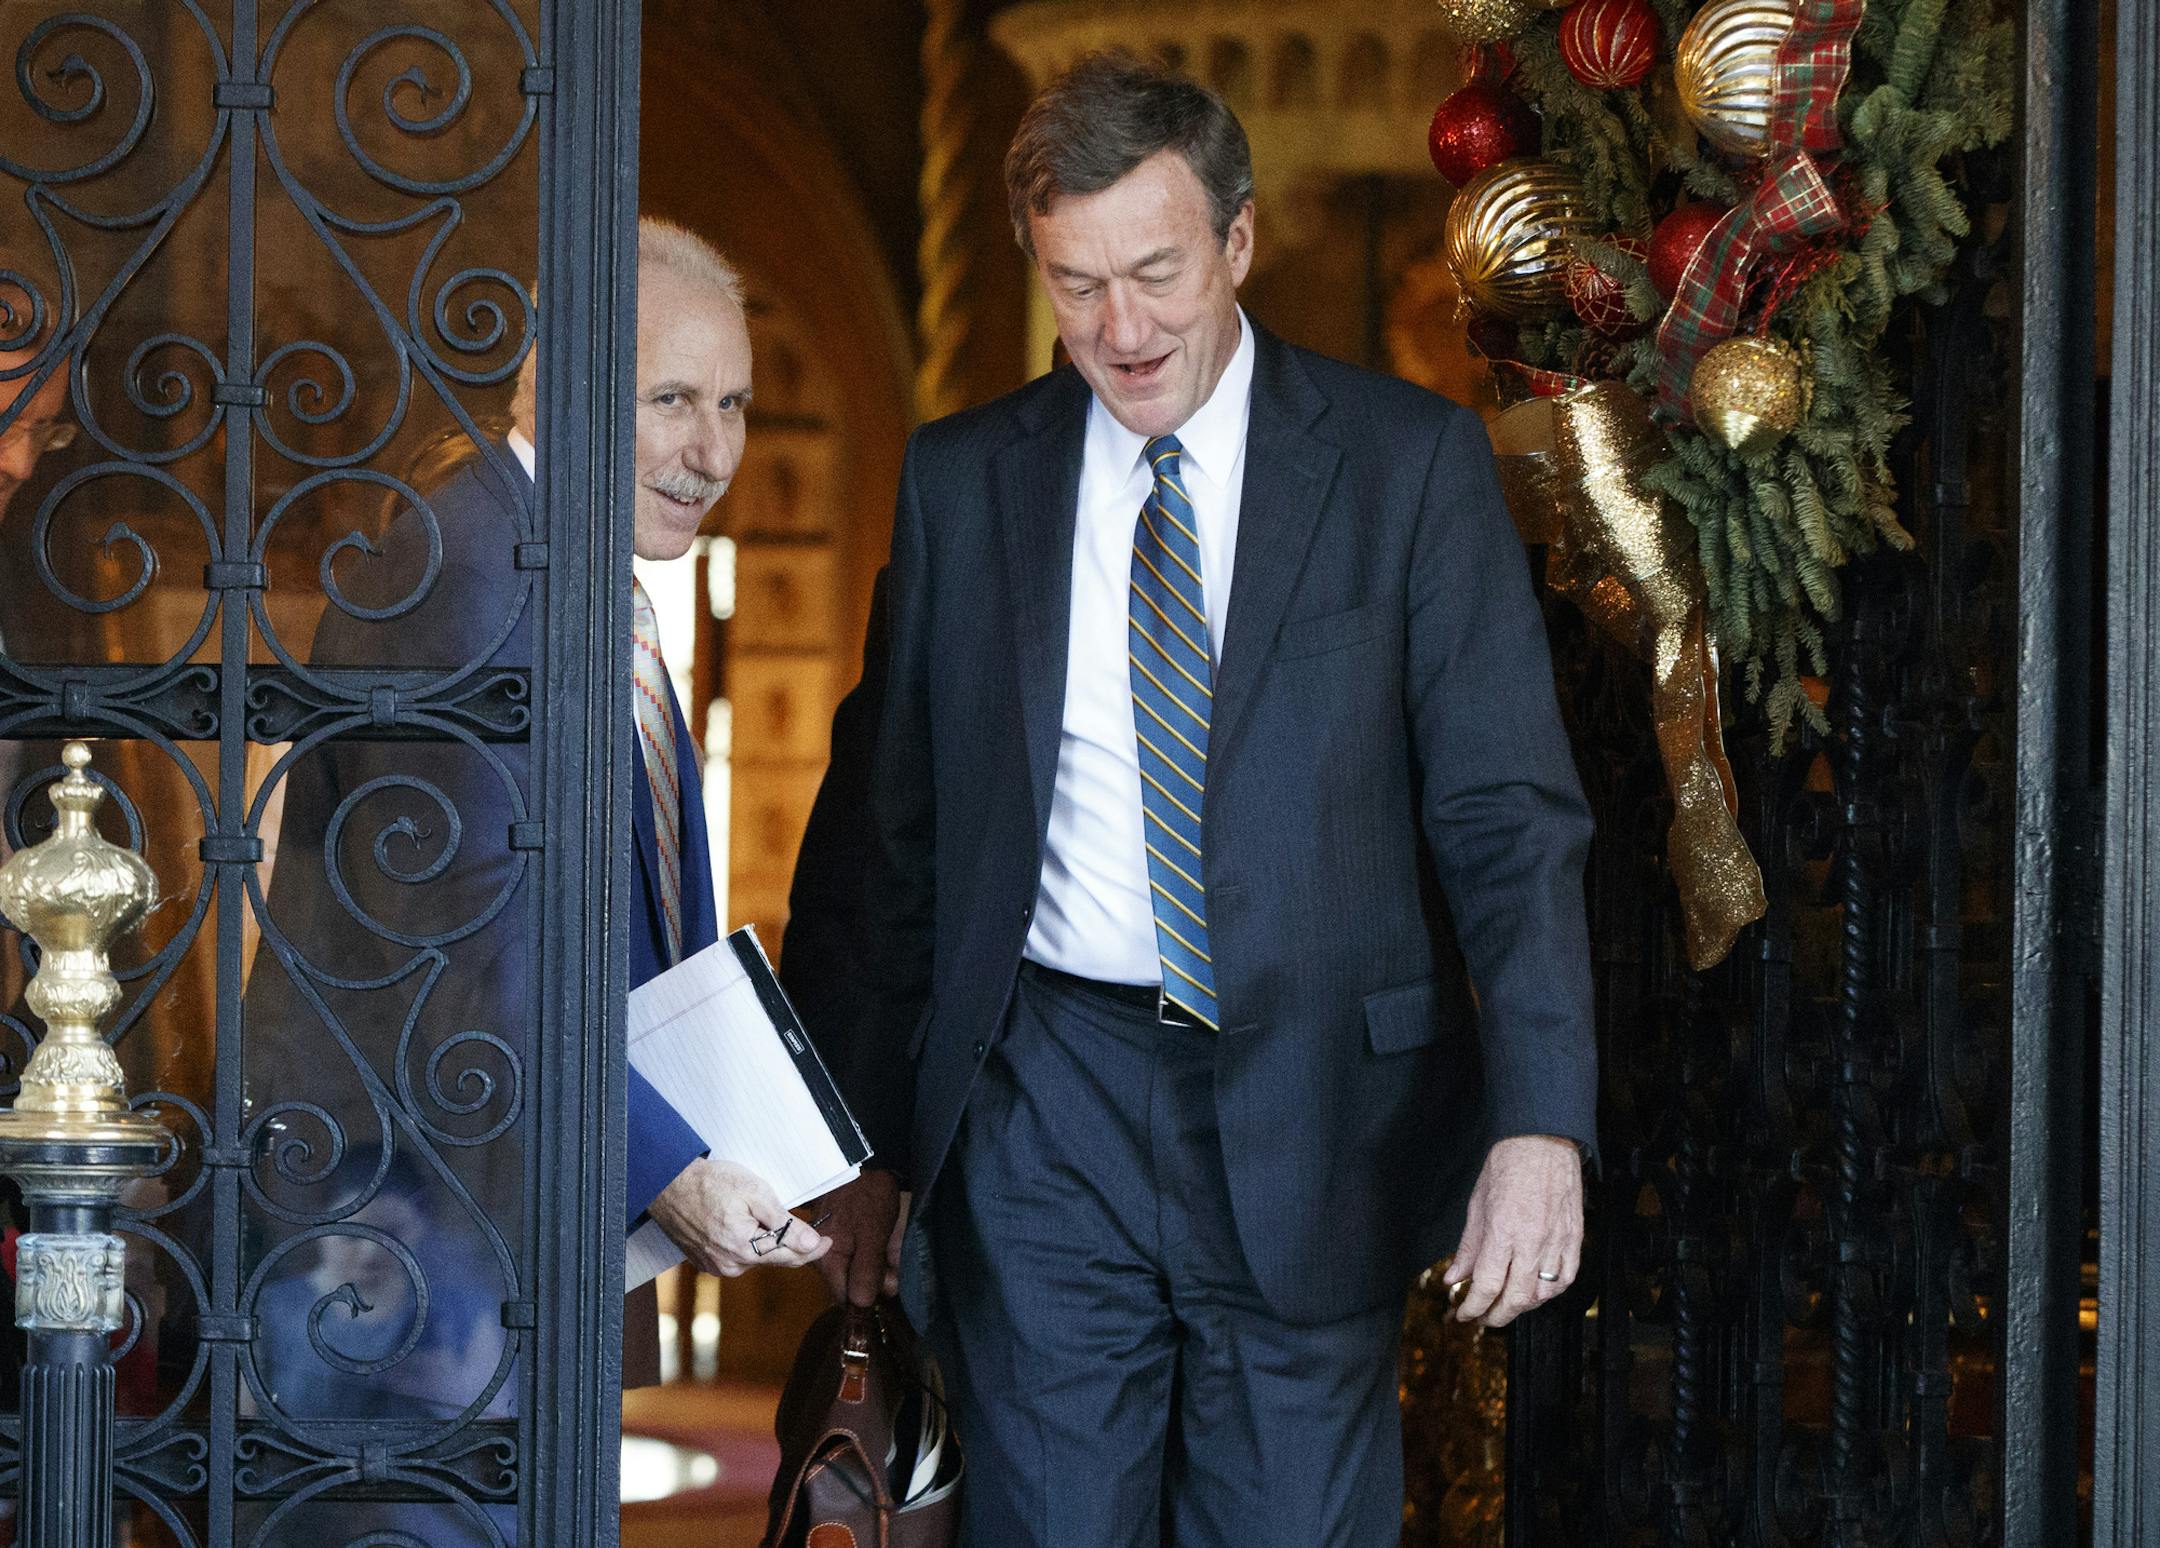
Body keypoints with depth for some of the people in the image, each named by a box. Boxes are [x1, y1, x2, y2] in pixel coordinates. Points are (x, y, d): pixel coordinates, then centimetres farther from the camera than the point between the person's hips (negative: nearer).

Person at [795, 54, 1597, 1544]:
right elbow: (895, 828, 14)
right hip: (1045, 1107, 1)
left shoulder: (1409, 460, 1)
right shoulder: (963, 481, 8)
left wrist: (1539, 1124, -16)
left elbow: (1511, 812, -4)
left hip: (1313, 1118, -1)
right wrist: (867, 1137, 11)